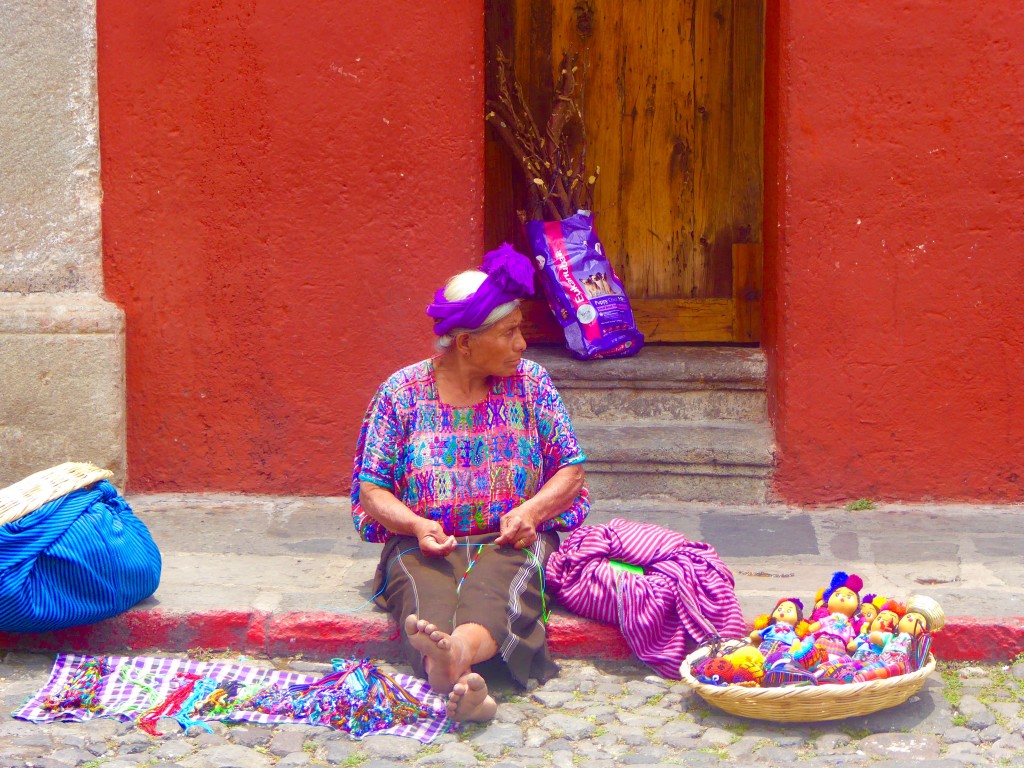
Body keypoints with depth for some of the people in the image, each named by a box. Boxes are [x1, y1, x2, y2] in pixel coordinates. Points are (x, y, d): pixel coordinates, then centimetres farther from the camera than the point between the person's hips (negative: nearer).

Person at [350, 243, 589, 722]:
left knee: (494, 591, -37)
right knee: (426, 594, -37)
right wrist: (416, 524, -17)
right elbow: (371, 489, 4)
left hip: (509, 541, 1)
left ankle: (457, 652, -69)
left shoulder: (530, 383, 9)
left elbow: (570, 469, 10)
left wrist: (532, 509, -11)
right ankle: (461, 682, -66)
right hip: (426, 541, 0)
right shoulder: (402, 391, 5)